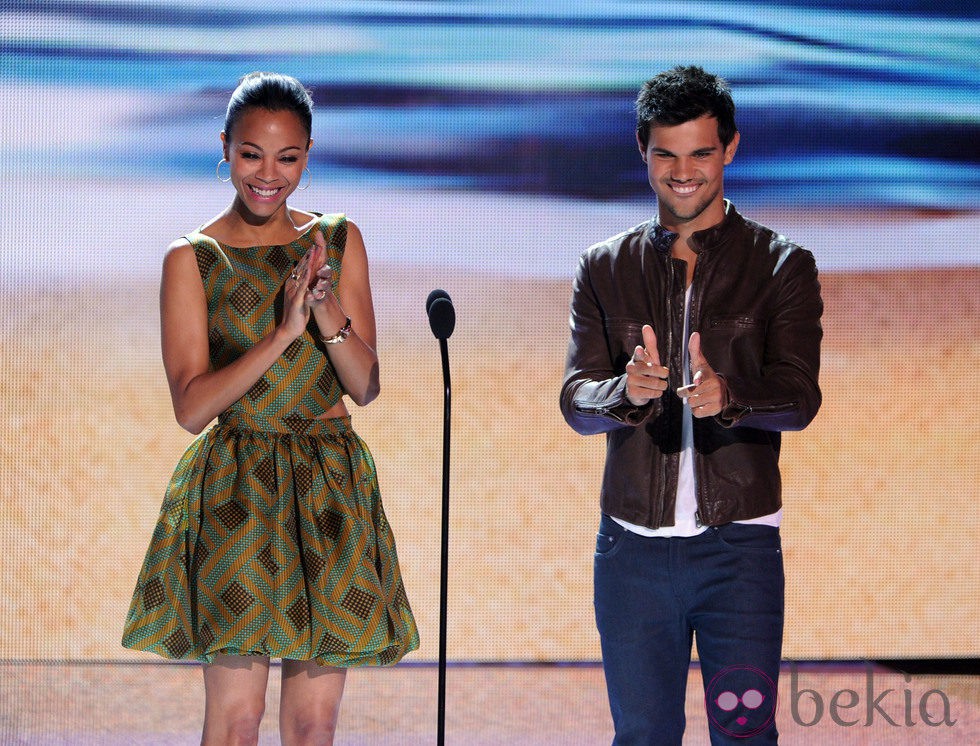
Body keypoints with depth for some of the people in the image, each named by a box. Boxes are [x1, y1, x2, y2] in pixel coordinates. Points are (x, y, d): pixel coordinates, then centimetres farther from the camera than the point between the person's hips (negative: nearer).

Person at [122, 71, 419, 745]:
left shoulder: (339, 241, 7)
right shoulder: (193, 258, -2)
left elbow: (366, 385, 2)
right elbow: (191, 405, -9)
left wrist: (329, 313, -18)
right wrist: (283, 331, -20)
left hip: (333, 488, 3)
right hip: (235, 492, -3)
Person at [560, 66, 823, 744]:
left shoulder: (782, 266, 2)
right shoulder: (605, 269, 8)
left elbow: (799, 397, -9)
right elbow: (576, 402, -1)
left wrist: (725, 396, -31)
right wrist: (625, 392, -25)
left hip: (739, 543, -2)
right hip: (632, 544, 2)